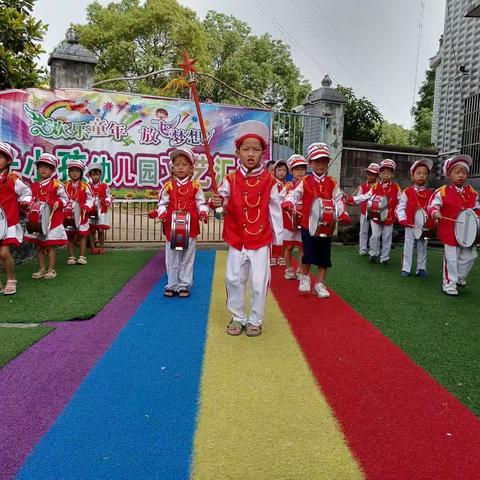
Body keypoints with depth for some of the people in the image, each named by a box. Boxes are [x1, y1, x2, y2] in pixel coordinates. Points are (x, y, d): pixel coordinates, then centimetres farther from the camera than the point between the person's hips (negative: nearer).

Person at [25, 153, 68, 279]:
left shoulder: (57, 184, -4)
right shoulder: (34, 185, 12)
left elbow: (64, 198, -3)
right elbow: (32, 199, 18)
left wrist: (58, 203, -20)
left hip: (53, 218, -6)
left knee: (51, 245, -2)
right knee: (39, 245, 10)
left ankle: (51, 270, 9)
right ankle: (42, 269, 21)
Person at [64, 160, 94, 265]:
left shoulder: (85, 186, -4)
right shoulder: (65, 186, 2)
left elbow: (90, 199, -2)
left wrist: (86, 207, -17)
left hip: (81, 215, -2)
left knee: (82, 236, 3)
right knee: (69, 236, 7)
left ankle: (82, 256, 11)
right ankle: (72, 256, 17)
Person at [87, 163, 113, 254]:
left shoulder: (104, 186, 4)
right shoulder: (87, 186, 2)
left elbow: (109, 196, 6)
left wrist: (108, 201, -14)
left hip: (102, 211, 0)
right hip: (91, 211, 0)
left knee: (101, 230, 1)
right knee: (92, 230, 4)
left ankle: (101, 247, 13)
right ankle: (93, 247, 14)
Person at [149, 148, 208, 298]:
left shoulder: (195, 186, 0)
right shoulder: (168, 186, 1)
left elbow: (201, 203, 1)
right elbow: (162, 203, 3)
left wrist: (203, 213, -19)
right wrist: (161, 213, -17)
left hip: (190, 228, -1)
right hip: (172, 227, 1)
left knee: (187, 258, 9)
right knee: (172, 258, 10)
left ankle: (184, 285, 21)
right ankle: (172, 285, 23)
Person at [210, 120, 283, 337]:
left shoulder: (269, 181, -3)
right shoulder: (231, 179, -3)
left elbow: (275, 211, 2)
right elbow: (222, 198, -12)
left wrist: (278, 239, 3)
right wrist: (216, 203, -36)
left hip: (261, 241, -1)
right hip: (236, 240, 1)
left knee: (259, 282, 3)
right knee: (233, 280, 9)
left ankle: (255, 320, 23)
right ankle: (238, 317, 29)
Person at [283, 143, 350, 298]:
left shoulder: (332, 183, 5)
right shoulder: (305, 181, -1)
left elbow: (338, 200, 5)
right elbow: (294, 194, -7)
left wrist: (343, 214, -10)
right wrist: (288, 202, -28)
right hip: (308, 224, -2)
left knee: (324, 256, 7)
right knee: (308, 253, -5)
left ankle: (319, 284, 21)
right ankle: (305, 277, 22)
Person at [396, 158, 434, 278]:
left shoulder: (430, 193, 3)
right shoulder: (407, 192, -3)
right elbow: (401, 207, -3)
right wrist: (402, 219, -14)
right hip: (410, 225, -2)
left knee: (422, 247, 11)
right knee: (408, 247, 5)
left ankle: (421, 269, 22)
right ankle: (406, 269, 13)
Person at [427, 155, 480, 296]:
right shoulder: (442, 192, -11)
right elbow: (432, 205, -11)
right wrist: (435, 212, -31)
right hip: (450, 232, -6)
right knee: (451, 259, 1)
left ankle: (460, 277, 40)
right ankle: (449, 284, 16)